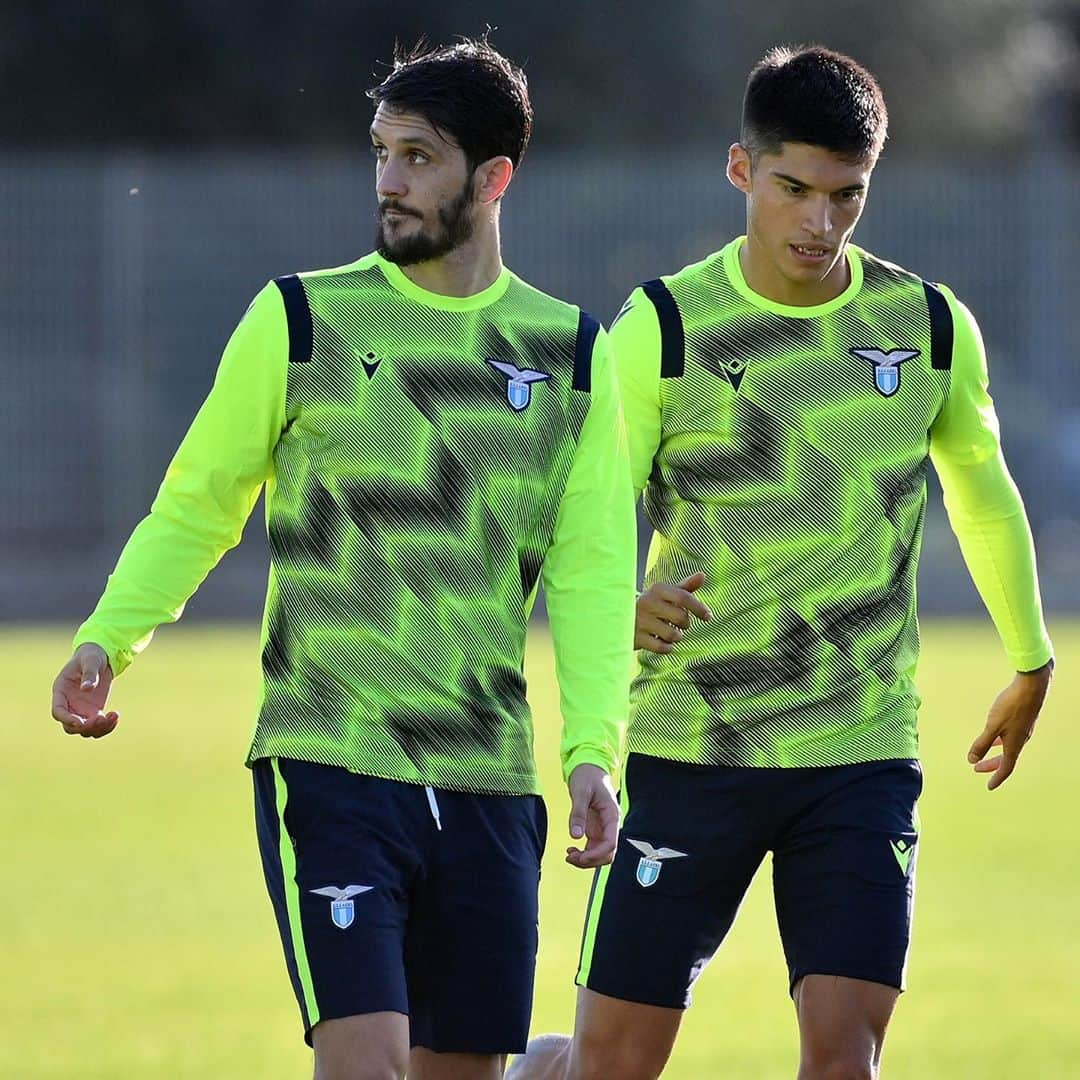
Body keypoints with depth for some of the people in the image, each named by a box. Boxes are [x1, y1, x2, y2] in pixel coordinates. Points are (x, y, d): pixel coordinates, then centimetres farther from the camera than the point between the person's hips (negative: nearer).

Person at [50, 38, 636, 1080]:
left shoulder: (570, 351, 7)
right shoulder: (300, 320, 1)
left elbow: (589, 569, 4)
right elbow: (197, 506, 7)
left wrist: (591, 749, -7)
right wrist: (106, 640, -7)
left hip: (490, 786, 3)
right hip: (329, 762, -3)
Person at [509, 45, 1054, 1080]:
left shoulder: (930, 327, 3)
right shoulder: (663, 328, -6)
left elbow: (983, 493, 21)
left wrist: (1031, 664, 31)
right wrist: (623, 608, -28)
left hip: (863, 756, 2)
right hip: (688, 749, -2)